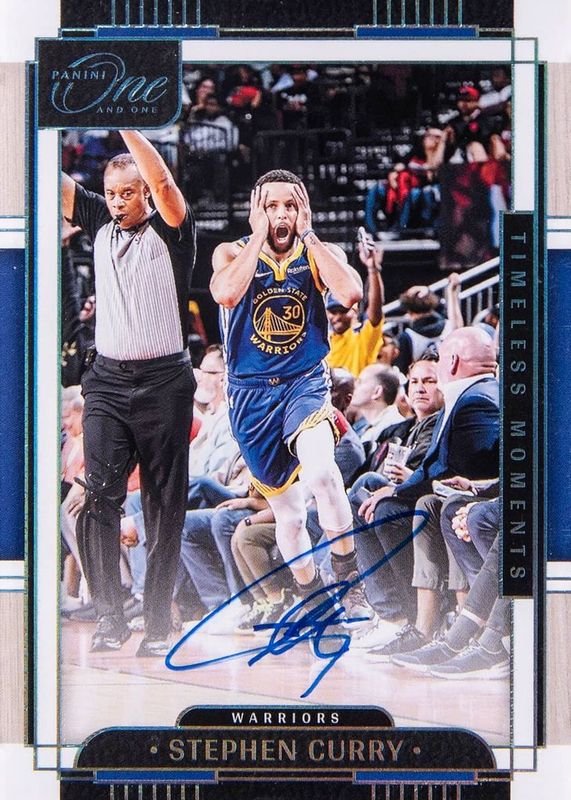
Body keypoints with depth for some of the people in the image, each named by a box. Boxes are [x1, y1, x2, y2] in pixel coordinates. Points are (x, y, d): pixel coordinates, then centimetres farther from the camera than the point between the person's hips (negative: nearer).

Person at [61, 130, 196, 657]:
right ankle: (110, 615, -6)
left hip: (163, 382, -3)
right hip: (107, 380, 3)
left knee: (165, 506, 1)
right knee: (98, 495, -10)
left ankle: (158, 623, 8)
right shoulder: (101, 222, 12)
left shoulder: (170, 231, -1)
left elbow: (163, 181, -20)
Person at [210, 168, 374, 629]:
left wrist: (308, 235, -15)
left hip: (306, 383, -1)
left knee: (320, 470, -32)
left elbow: (351, 294, -22)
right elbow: (226, 293, -26)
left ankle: (351, 584, -18)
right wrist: (259, 235, -17)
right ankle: (313, 599, 31)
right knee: (287, 510, 10)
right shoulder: (233, 253, -2)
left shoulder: (320, 253, 0)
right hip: (251, 393, 1)